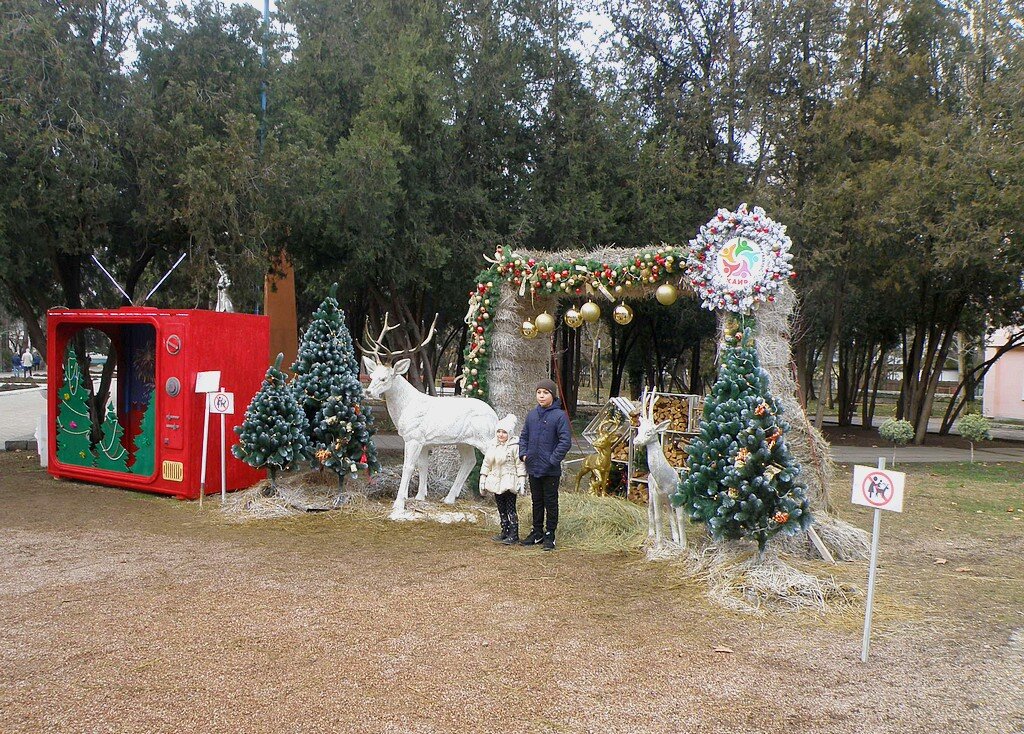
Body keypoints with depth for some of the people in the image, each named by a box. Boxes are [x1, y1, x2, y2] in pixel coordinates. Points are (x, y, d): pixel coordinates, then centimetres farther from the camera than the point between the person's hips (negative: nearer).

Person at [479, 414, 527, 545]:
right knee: (501, 509, 12)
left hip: (509, 483, -6)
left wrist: (522, 481, -13)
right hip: (496, 482, 6)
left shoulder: (514, 447, -9)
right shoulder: (492, 447, 11)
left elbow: (520, 465, -9)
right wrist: (482, 480, 13)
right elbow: (486, 464, 16)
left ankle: (514, 535, -3)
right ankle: (505, 532, 21)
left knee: (511, 509, -6)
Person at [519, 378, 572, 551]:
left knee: (551, 503, 5)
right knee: (537, 502, 17)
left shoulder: (559, 416, -12)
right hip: (533, 468, 6)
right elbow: (524, 436, 17)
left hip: (551, 470, -6)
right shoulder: (532, 415, 7)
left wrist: (553, 460, -17)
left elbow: (565, 441, -15)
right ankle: (537, 533, 28)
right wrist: (523, 453, 3)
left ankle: (550, 535, 14)